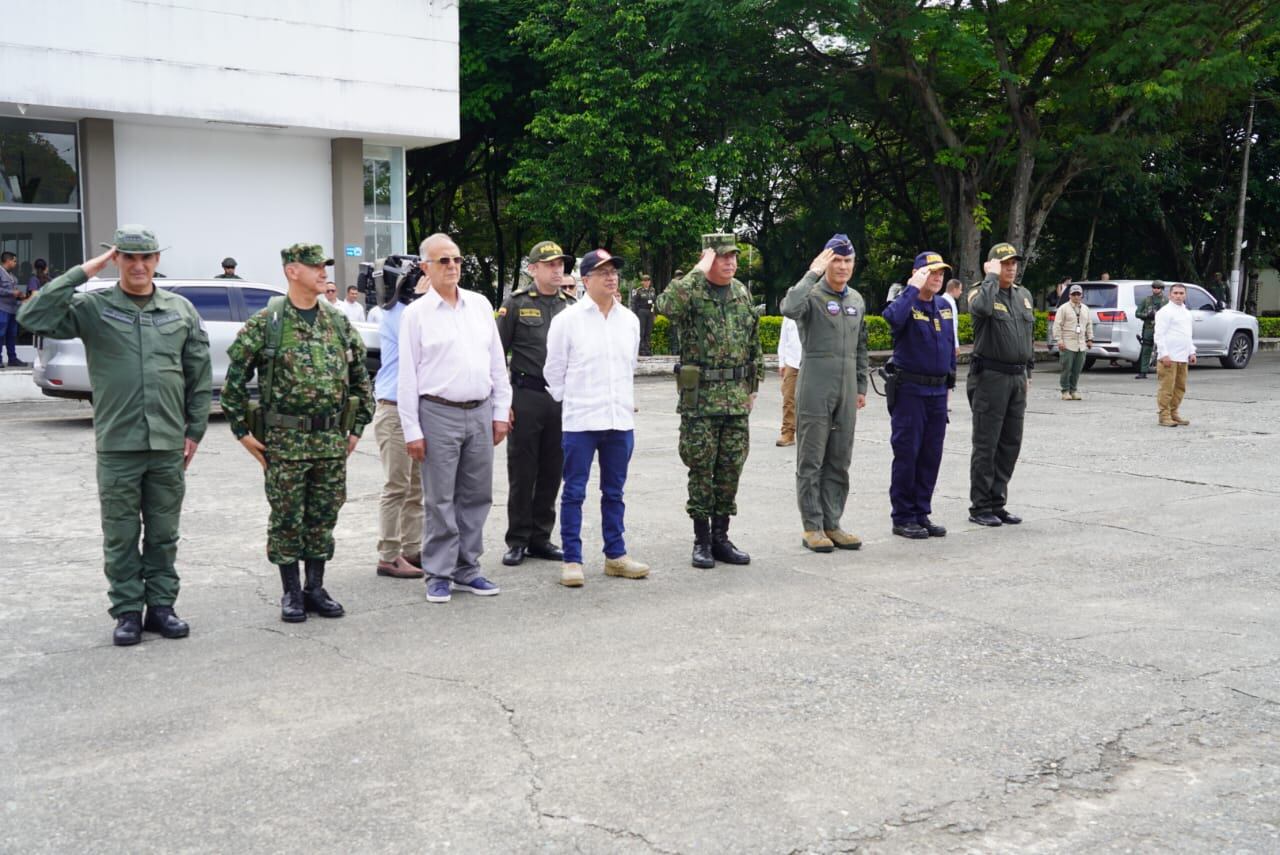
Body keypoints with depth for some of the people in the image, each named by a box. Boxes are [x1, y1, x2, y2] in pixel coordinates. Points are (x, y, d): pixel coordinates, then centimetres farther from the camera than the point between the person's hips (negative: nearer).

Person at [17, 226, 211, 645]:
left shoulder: (181, 309, 6)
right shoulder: (93, 307, -1)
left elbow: (199, 374, 9)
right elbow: (33, 316, -15)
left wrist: (195, 430, 5)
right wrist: (82, 273, -14)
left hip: (168, 444, 2)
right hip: (117, 444, -1)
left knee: (163, 535, 11)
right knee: (121, 536, 6)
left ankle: (161, 606, 22)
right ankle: (127, 612, 17)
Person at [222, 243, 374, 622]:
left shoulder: (339, 324, 7)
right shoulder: (265, 324, -6)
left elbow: (361, 377, 15)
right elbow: (234, 380, -4)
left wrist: (358, 428, 11)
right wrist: (243, 432, -4)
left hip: (333, 441, 4)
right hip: (284, 441, -4)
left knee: (324, 519, 10)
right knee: (287, 520, 5)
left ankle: (315, 588, 23)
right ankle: (291, 594, 16)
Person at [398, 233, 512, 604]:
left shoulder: (480, 305, 10)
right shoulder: (416, 313, -1)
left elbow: (497, 362, 14)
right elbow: (407, 376, -3)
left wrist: (501, 411, 8)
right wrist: (412, 430, -8)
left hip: (480, 412, 4)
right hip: (439, 414, -4)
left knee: (476, 496, 9)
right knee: (440, 500, 0)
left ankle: (467, 569, 20)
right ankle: (439, 575, 10)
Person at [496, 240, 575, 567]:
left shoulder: (571, 305, 9)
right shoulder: (516, 304, -2)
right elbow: (496, 355, -3)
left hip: (563, 399, 4)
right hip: (527, 396, -4)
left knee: (552, 472, 8)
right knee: (522, 472, 3)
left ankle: (540, 538, 19)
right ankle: (517, 541, 13)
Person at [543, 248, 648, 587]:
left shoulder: (629, 320, 8)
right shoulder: (567, 320, -5)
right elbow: (555, 370, 1)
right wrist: (566, 403, 7)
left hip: (620, 420, 4)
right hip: (580, 420, -4)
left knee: (614, 492, 12)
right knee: (574, 492, 2)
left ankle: (616, 555, 21)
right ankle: (571, 560, 8)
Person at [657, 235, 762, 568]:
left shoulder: (743, 294, 10)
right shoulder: (691, 291, -8)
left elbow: (754, 345, 18)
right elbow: (667, 305, -33)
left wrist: (752, 388, 16)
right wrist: (698, 272, -25)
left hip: (736, 399, 5)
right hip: (700, 397, -5)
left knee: (730, 471, 9)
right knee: (701, 471, 2)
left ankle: (721, 537, 19)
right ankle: (702, 541, 12)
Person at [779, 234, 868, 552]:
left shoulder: (857, 300, 14)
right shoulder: (812, 295, -6)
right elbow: (789, 309, -31)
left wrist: (861, 387, 16)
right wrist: (813, 274, -23)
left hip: (847, 390, 6)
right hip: (816, 388, -6)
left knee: (839, 462, 10)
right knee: (811, 460, 0)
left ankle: (832, 524, 17)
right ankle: (812, 527, 6)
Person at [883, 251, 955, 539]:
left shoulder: (944, 306, 13)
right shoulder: (906, 302, -9)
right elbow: (893, 318, -33)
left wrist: (950, 376, 19)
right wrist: (913, 288, -25)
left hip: (938, 391, 7)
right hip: (910, 390, -7)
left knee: (931, 456, 10)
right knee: (907, 454, -2)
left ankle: (922, 513, 20)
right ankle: (903, 518, 6)